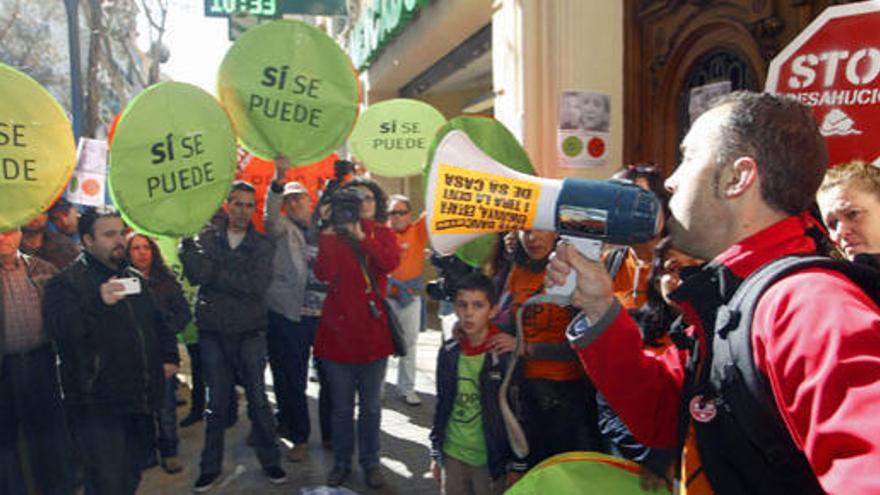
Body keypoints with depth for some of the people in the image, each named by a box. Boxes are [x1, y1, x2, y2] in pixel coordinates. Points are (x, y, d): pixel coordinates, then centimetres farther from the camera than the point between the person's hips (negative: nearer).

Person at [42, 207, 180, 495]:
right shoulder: (66, 283, -6)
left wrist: (169, 356, 14)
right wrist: (98, 303, -35)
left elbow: (158, 321, 26)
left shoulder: (134, 278, 16)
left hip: (140, 401, 7)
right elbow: (59, 328, -23)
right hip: (97, 406, -7)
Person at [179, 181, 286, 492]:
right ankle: (211, 467, 24)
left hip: (250, 332, -1)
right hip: (213, 332, 1)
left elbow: (258, 285, -14)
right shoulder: (206, 237, 5)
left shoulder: (262, 245, 2)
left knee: (258, 400, 4)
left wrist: (216, 273, -14)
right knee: (216, 404, 9)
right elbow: (195, 275, -12)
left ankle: (270, 460, 20)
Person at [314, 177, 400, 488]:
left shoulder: (382, 234, 6)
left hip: (372, 331, 1)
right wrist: (329, 233, -18)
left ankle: (370, 462, 27)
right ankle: (341, 463, 28)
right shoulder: (332, 235, 2)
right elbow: (324, 274, -15)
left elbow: (390, 262, -16)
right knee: (341, 406, 11)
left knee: (370, 406, 11)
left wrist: (361, 236, -22)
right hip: (337, 330, 0)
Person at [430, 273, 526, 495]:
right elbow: (442, 404, 7)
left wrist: (517, 466, -8)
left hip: (492, 460, -4)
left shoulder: (507, 354, -15)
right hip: (452, 456, 4)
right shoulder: (449, 352, -2)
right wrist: (436, 454, 11)